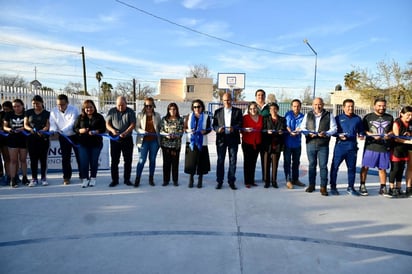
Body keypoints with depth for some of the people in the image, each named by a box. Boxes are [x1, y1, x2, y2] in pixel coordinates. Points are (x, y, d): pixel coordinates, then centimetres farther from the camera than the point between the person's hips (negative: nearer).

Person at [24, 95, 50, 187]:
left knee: (43, 159, 2)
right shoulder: (29, 112, 10)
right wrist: (30, 129, -16)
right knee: (33, 159, 3)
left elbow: (47, 126, -3)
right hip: (31, 139, 2)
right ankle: (34, 179, 10)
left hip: (44, 139, -2)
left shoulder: (47, 113, 4)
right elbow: (25, 125, 6)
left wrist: (42, 131, -24)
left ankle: (44, 178, 11)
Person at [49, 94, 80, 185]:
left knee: (79, 156, 2)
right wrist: (53, 131, -29)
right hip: (63, 137, 3)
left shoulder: (74, 110, -18)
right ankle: (66, 177, 15)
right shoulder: (53, 111, -5)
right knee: (65, 158, 6)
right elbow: (52, 124, -6)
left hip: (75, 136, -3)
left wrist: (62, 130, -43)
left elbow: (72, 123, -28)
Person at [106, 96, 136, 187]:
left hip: (127, 139, 0)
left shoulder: (130, 112, 0)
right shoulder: (112, 111, 4)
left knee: (128, 160, 5)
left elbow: (133, 124, -8)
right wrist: (112, 130, -19)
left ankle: (127, 179, 17)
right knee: (114, 161, 3)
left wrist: (125, 133, -25)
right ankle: (114, 180, 13)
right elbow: (107, 124, 3)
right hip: (115, 139, 1)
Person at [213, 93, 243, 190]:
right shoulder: (217, 111, 10)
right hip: (221, 139, 1)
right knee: (220, 161, 4)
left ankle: (231, 181, 13)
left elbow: (240, 124, -1)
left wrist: (234, 128, -20)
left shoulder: (238, 111, 7)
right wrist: (218, 129, -16)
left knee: (233, 161, 3)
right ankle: (219, 181, 12)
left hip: (233, 139, 0)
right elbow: (214, 125, 6)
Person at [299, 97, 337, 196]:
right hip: (310, 144, 2)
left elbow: (334, 128, 0)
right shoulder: (308, 115, 9)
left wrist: (326, 133, -19)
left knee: (323, 166, -1)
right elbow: (302, 127, 7)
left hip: (323, 145, -2)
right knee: (312, 165, 10)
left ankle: (323, 187, 7)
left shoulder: (329, 115, 4)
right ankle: (311, 185, 21)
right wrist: (309, 133, -13)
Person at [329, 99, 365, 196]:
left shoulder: (357, 119, 12)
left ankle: (350, 187, 21)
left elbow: (361, 131, 16)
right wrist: (339, 135, -14)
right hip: (340, 146, -3)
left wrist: (361, 135, -5)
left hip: (352, 147, 3)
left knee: (352, 168, 9)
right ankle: (333, 187, 8)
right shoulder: (338, 118, 5)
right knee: (335, 166, -3)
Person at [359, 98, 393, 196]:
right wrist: (372, 135, -16)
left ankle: (383, 188, 19)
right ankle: (362, 186, 11)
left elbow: (392, 131, 17)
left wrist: (389, 135, -5)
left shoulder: (390, 118, 12)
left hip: (385, 147, 3)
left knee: (382, 168, 8)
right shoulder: (368, 117, 3)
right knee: (365, 166, 0)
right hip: (370, 146, -2)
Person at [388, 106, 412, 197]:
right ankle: (391, 189, 6)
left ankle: (398, 189, 18)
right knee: (395, 169, -3)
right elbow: (396, 138, -15)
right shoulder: (397, 123, -11)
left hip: (405, 149, 6)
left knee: (401, 169, 9)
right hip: (396, 148, -6)